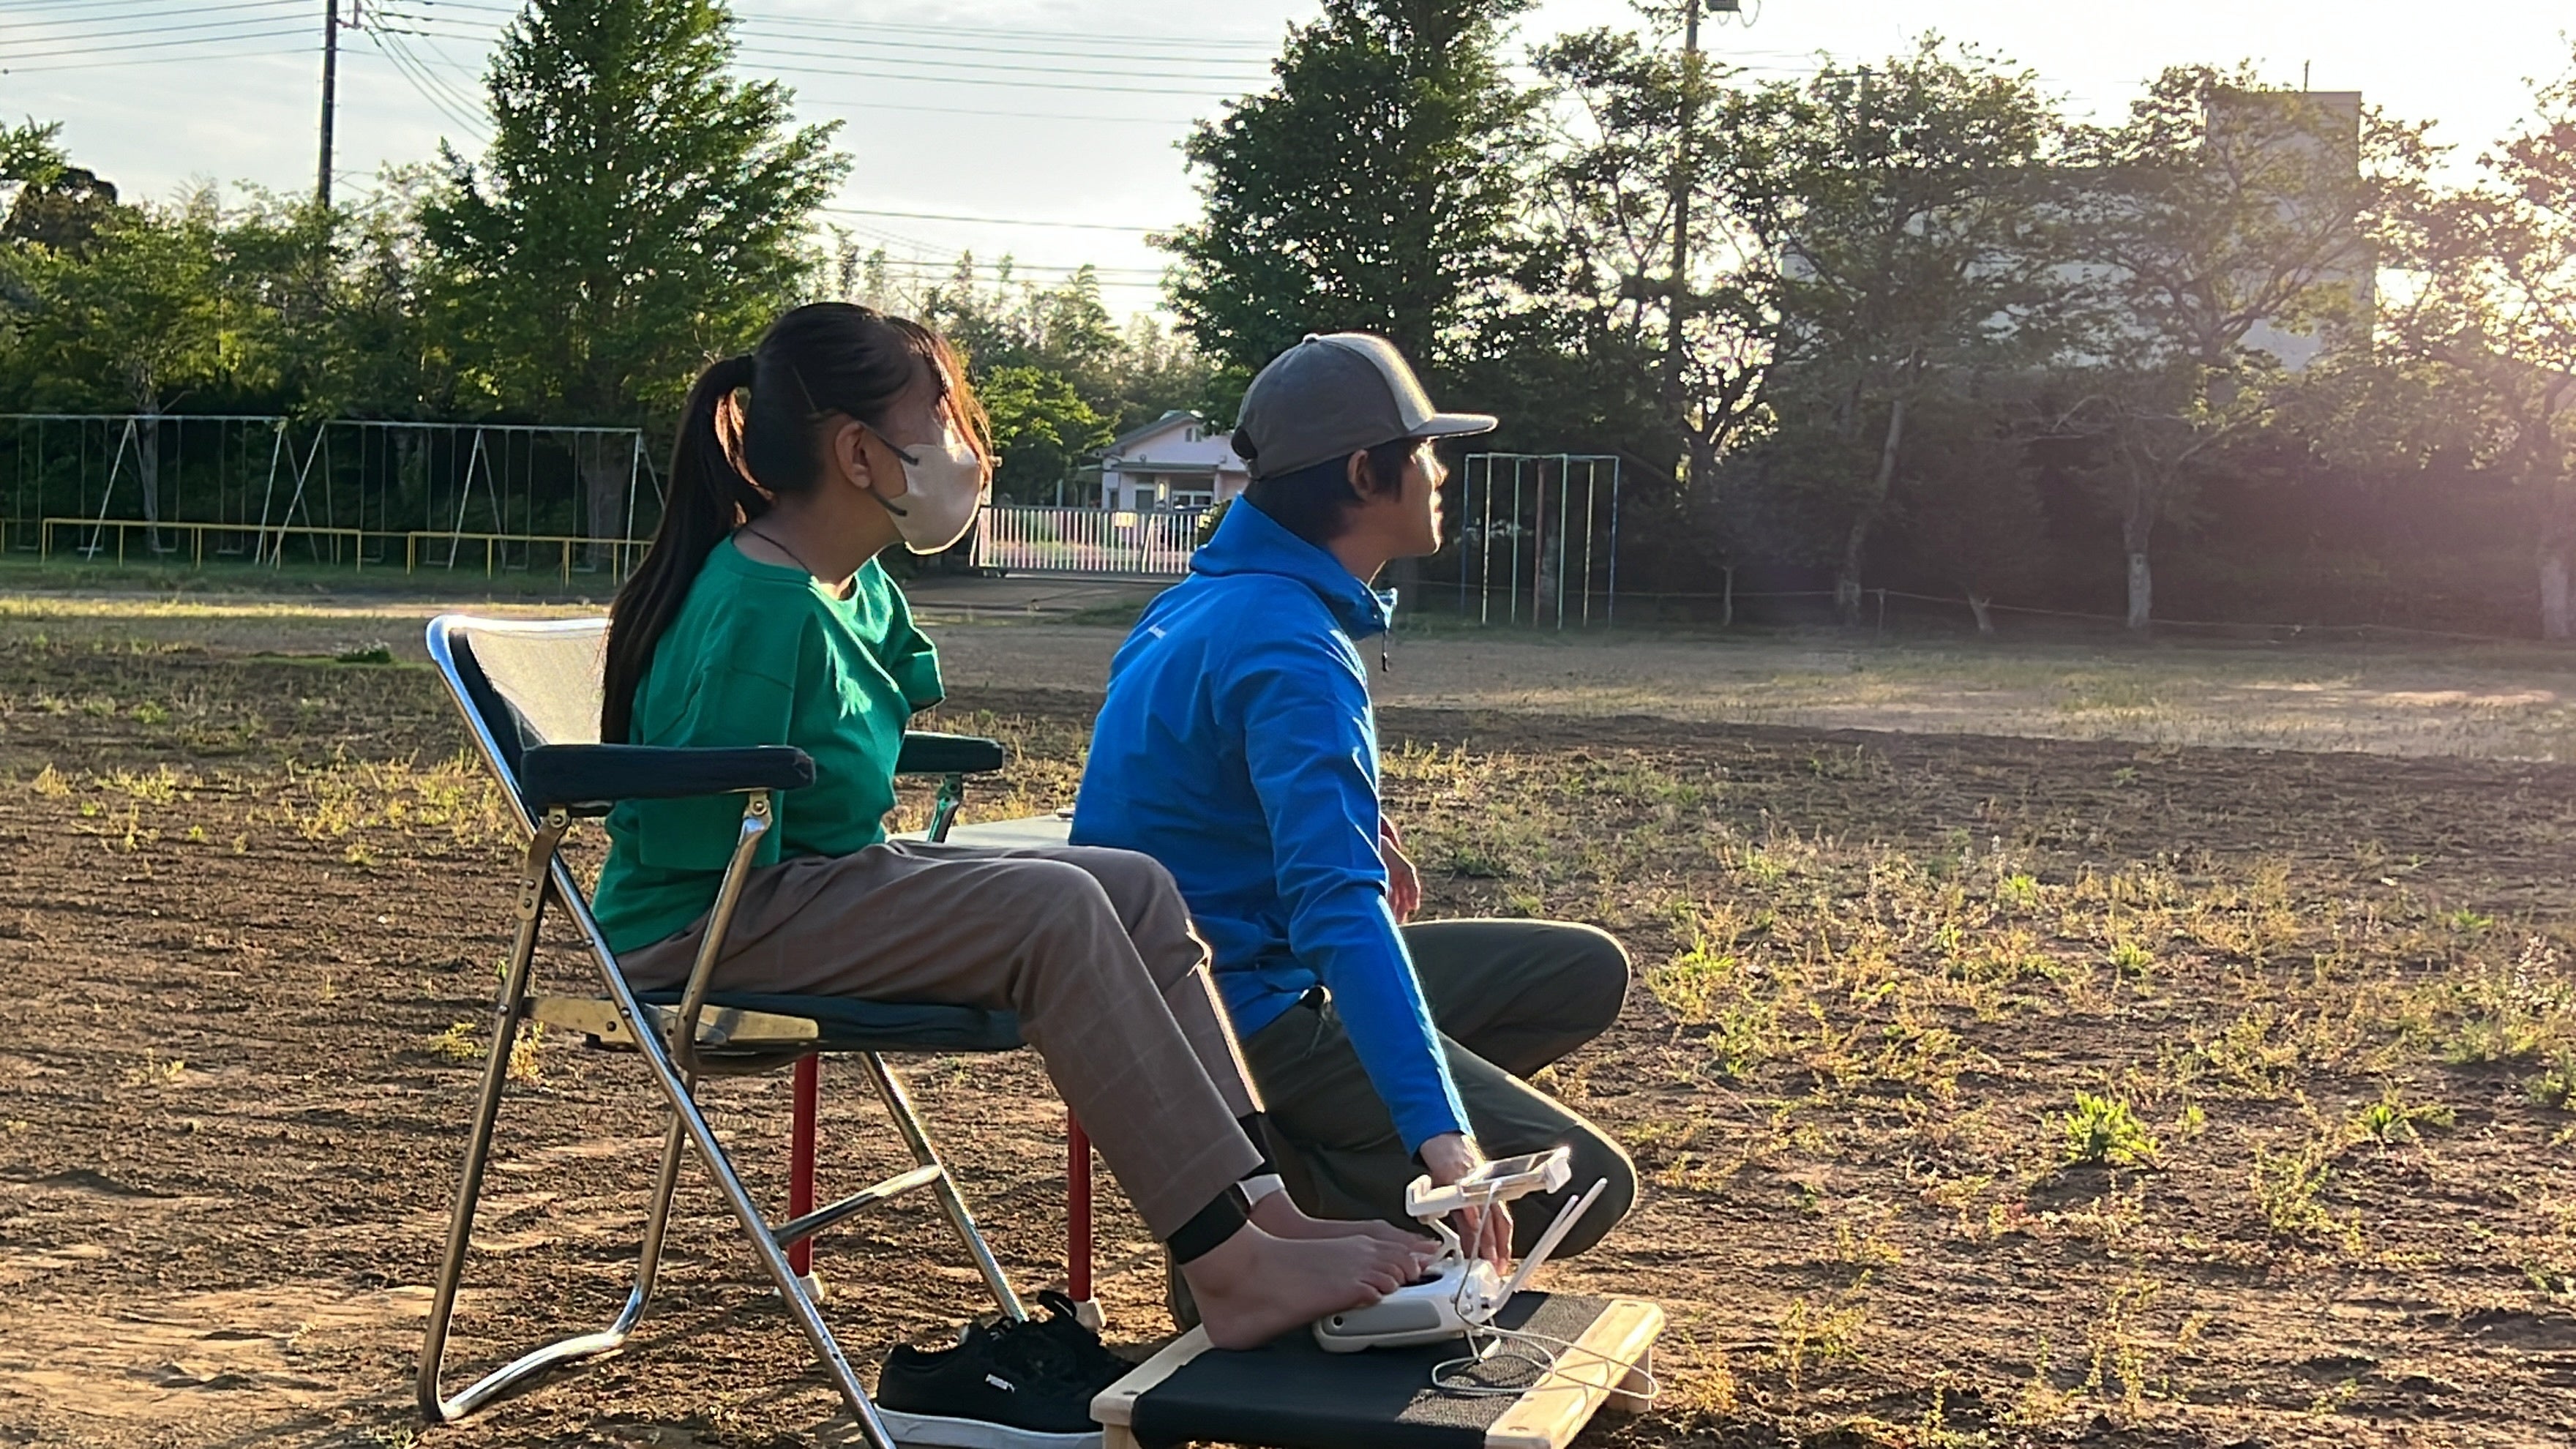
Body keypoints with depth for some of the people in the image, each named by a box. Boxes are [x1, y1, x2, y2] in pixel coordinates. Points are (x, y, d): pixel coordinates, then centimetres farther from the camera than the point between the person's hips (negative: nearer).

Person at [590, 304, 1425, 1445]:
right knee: (1055, 913, -29)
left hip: (827, 883, 10)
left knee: (1137, 889, -5)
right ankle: (1232, 1269, -29)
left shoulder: (856, 586, 10)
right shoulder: (763, 605, -22)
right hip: (710, 925, -10)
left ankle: (1260, 1206, -16)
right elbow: (703, 839, -22)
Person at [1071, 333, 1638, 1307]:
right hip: (1247, 1011, -10)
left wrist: (1352, 816, 13)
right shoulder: (1291, 650, -24)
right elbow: (1338, 905, -36)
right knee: (1582, 1185, -13)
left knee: (1586, 975, 13)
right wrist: (1439, 1133, -44)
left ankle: (1294, 1166, 5)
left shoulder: (1221, 595, 8)